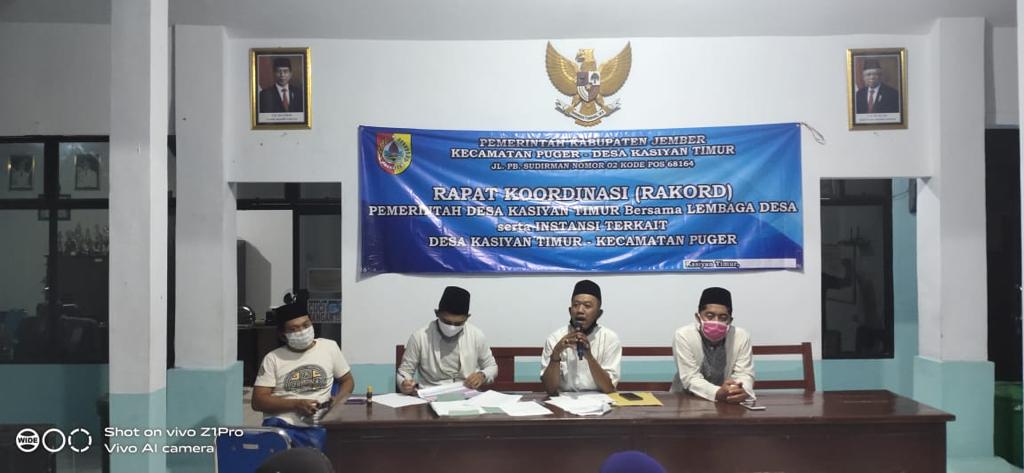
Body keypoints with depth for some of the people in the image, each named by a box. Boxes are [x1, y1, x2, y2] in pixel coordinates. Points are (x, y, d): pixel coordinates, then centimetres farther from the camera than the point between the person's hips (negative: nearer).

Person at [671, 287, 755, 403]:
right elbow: (690, 378, -19)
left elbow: (744, 374, -9)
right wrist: (718, 393, -37)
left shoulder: (741, 337, -8)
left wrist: (742, 391, -32)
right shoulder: (683, 336, -16)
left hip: (729, 402, 2)